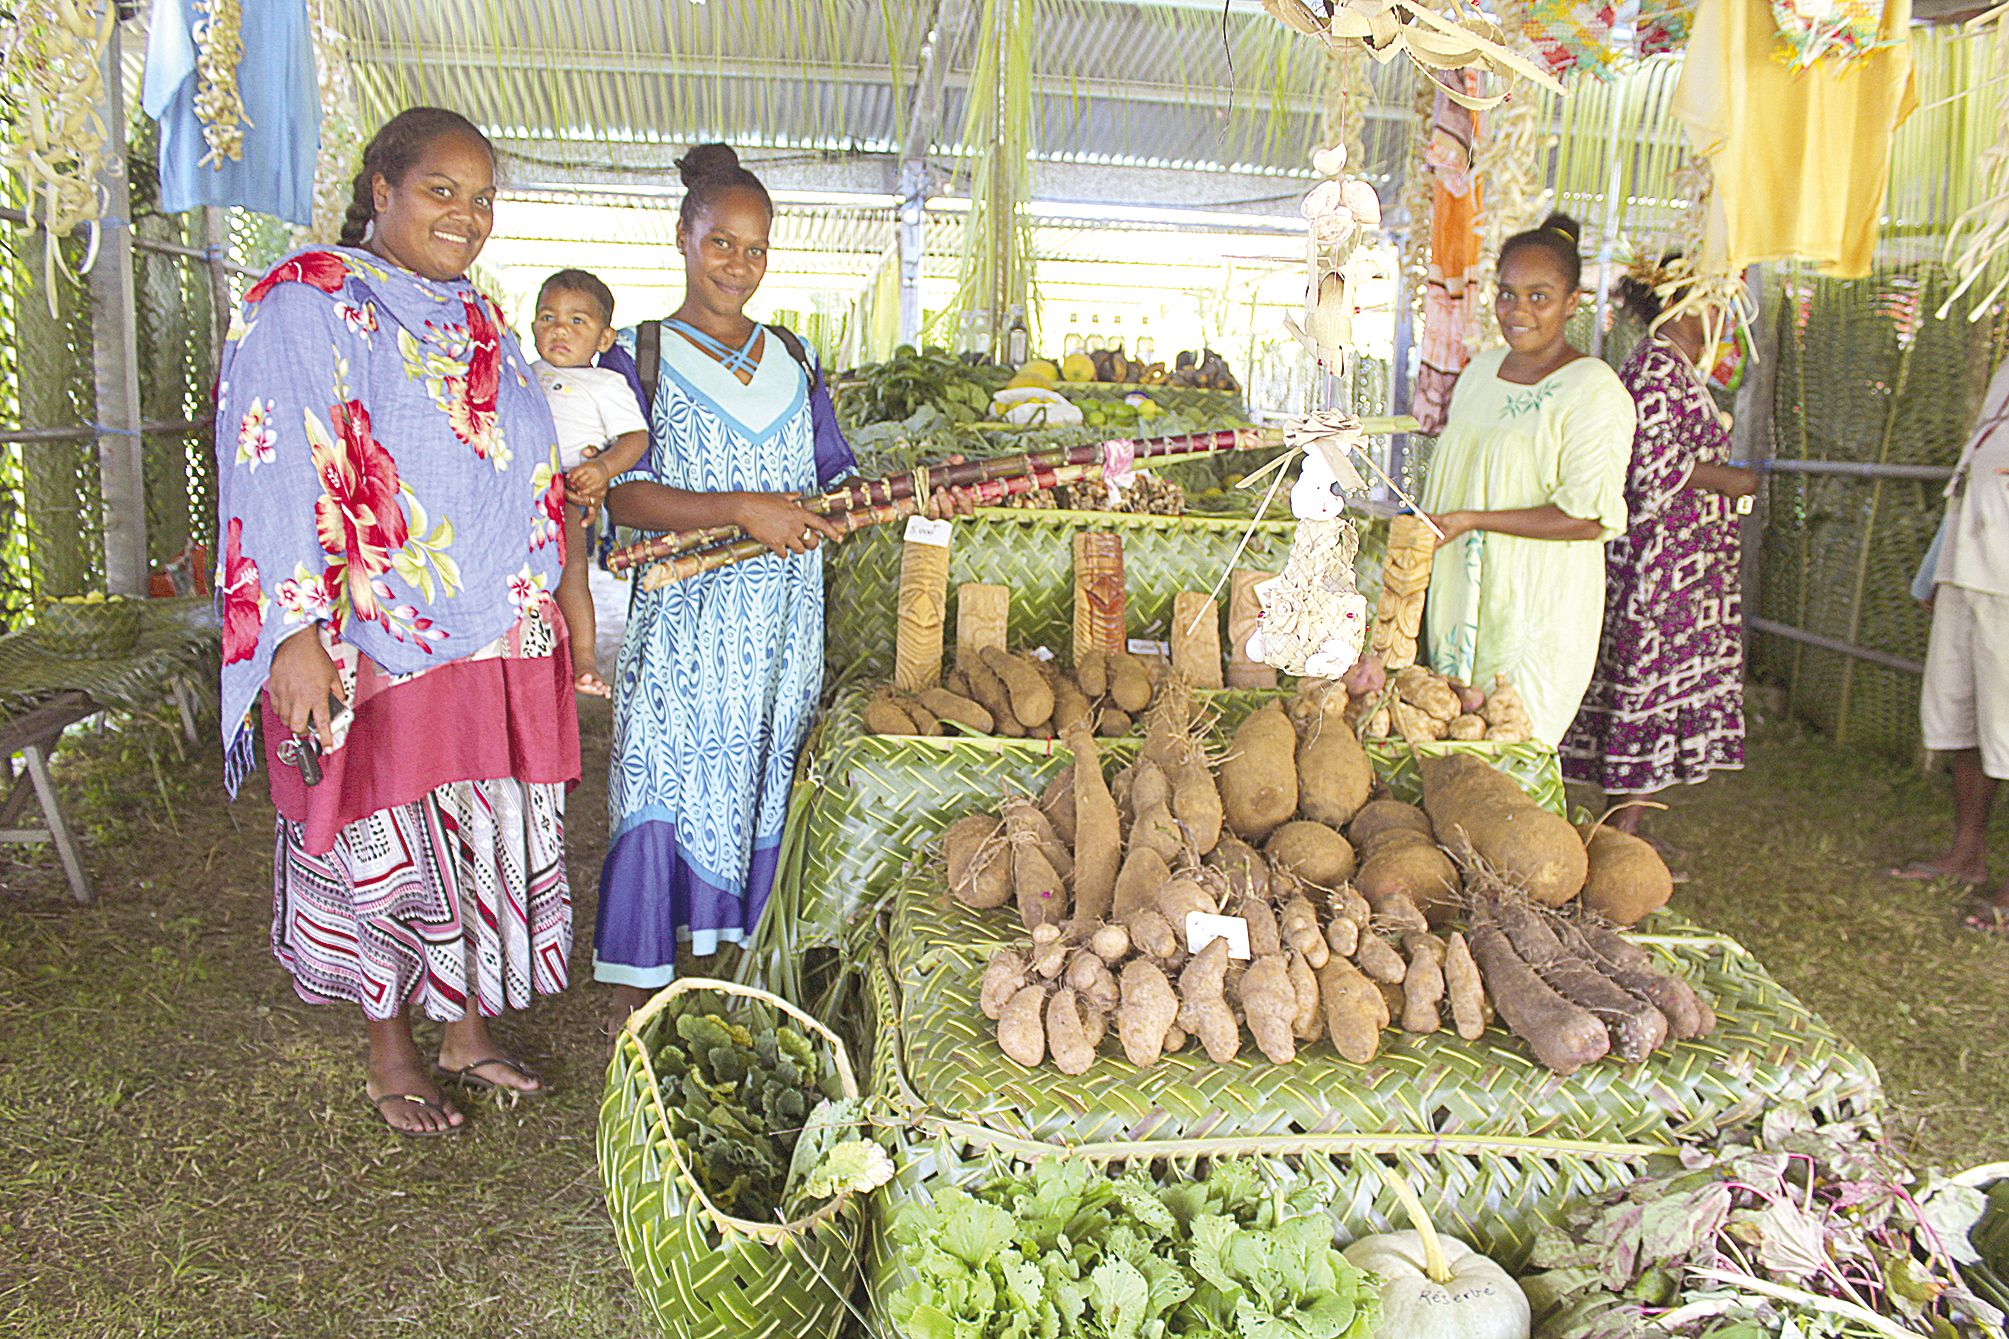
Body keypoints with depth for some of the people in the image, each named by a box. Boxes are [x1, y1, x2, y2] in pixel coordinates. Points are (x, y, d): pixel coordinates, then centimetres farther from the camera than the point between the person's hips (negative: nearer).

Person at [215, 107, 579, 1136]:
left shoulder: (480, 321, 15)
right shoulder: (306, 302, -7)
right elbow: (277, 474, -15)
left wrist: (553, 611, 19)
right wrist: (298, 634, -22)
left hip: (499, 646, 7)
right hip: (378, 651, -6)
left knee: (490, 839, 13)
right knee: (389, 850, 7)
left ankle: (470, 1032, 30)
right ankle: (390, 1055, 26)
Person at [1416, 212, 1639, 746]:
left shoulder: (1594, 391, -12)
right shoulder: (1481, 368, 11)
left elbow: (1591, 516, -19)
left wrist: (1470, 521, -21)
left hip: (1539, 607, -7)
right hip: (1461, 596, 7)